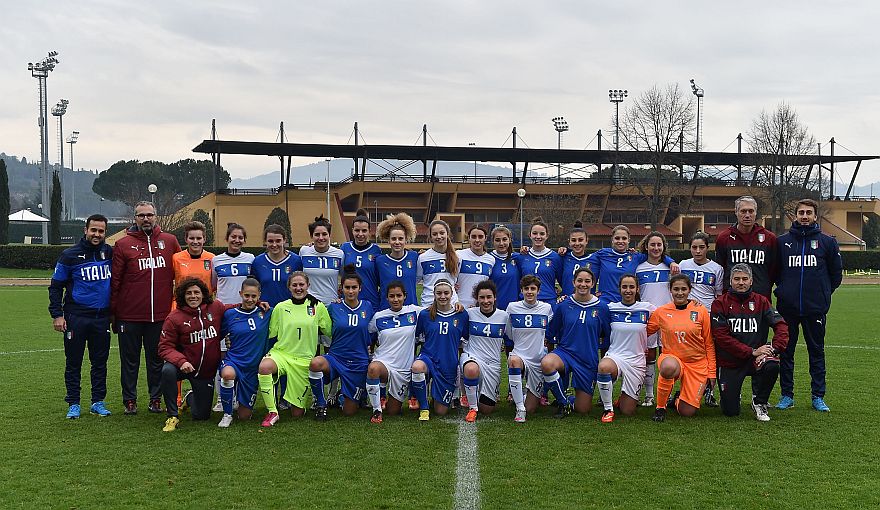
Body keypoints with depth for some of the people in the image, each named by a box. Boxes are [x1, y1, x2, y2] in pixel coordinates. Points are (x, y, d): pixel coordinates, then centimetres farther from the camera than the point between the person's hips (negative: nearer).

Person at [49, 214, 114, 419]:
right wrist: (57, 315, -6)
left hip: (102, 317, 3)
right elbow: (56, 286, 1)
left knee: (100, 361, 8)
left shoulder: (110, 253, 6)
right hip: (76, 317, -3)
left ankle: (98, 402, 17)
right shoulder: (70, 255, -3)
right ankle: (73, 404, 13)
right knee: (73, 363, 3)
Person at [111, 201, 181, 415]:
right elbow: (114, 280, 0)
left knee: (157, 359, 11)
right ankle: (130, 400, 20)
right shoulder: (123, 245, 0)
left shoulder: (170, 241, 5)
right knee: (130, 360, 9)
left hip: (160, 314, 1)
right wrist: (112, 311, -2)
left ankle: (156, 399, 21)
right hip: (129, 315, -1)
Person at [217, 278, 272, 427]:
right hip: (233, 361, -2)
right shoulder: (230, 314, -2)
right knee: (227, 374, -41)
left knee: (244, 416, 7)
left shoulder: (265, 313, 0)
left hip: (253, 367, 2)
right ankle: (227, 414, -15)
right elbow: (218, 336, 8)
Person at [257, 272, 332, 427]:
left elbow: (330, 332, 8)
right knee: (264, 366, -38)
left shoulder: (318, 307, 2)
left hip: (304, 360, 0)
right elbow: (269, 333, 11)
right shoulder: (280, 307, 4)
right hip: (281, 353, 0)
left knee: (297, 413, 1)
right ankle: (272, 412, -21)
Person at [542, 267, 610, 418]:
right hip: (565, 352, 0)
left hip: (589, 360, 0)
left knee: (583, 409, -1)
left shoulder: (601, 307, -3)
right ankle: (563, 403, -11)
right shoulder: (564, 305, -2)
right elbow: (551, 333, 10)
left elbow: (607, 337, 7)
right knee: (546, 363, -37)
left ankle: (568, 402, 37)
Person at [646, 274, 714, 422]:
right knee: (668, 367, -40)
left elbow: (709, 343, 2)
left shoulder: (701, 311, -2)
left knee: (687, 412, -7)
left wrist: (712, 371, 1)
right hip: (672, 358, 0)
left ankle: (678, 399, 32)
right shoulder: (661, 312, -1)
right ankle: (660, 407, -15)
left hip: (697, 364, 1)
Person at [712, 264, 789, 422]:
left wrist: (774, 348, -23)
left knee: (772, 366, -33)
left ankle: (759, 403, -6)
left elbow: (780, 325, -5)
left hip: (756, 358, 2)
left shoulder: (761, 301, 4)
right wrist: (752, 352, -19)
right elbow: (722, 337, -13)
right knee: (730, 411, -3)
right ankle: (731, 391, 35)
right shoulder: (720, 304, -5)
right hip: (729, 362, -1)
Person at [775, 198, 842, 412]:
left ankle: (818, 396, 15)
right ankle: (787, 395, 14)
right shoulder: (782, 241, 4)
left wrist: (823, 293, 8)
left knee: (817, 351, 7)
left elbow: (836, 273, 11)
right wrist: (784, 289, 8)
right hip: (787, 307, 1)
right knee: (786, 351, 5)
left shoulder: (827, 242, 3)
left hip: (816, 307, 0)